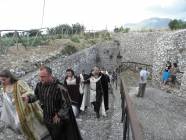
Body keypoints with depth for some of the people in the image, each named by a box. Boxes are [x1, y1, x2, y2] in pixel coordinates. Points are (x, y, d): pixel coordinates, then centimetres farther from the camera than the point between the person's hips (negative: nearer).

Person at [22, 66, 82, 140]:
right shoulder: (39, 85, -10)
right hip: (47, 119, 6)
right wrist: (29, 98, -7)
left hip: (58, 120, -6)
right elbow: (36, 95, 10)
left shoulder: (59, 88, -30)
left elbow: (66, 104, -22)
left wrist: (59, 115, -18)